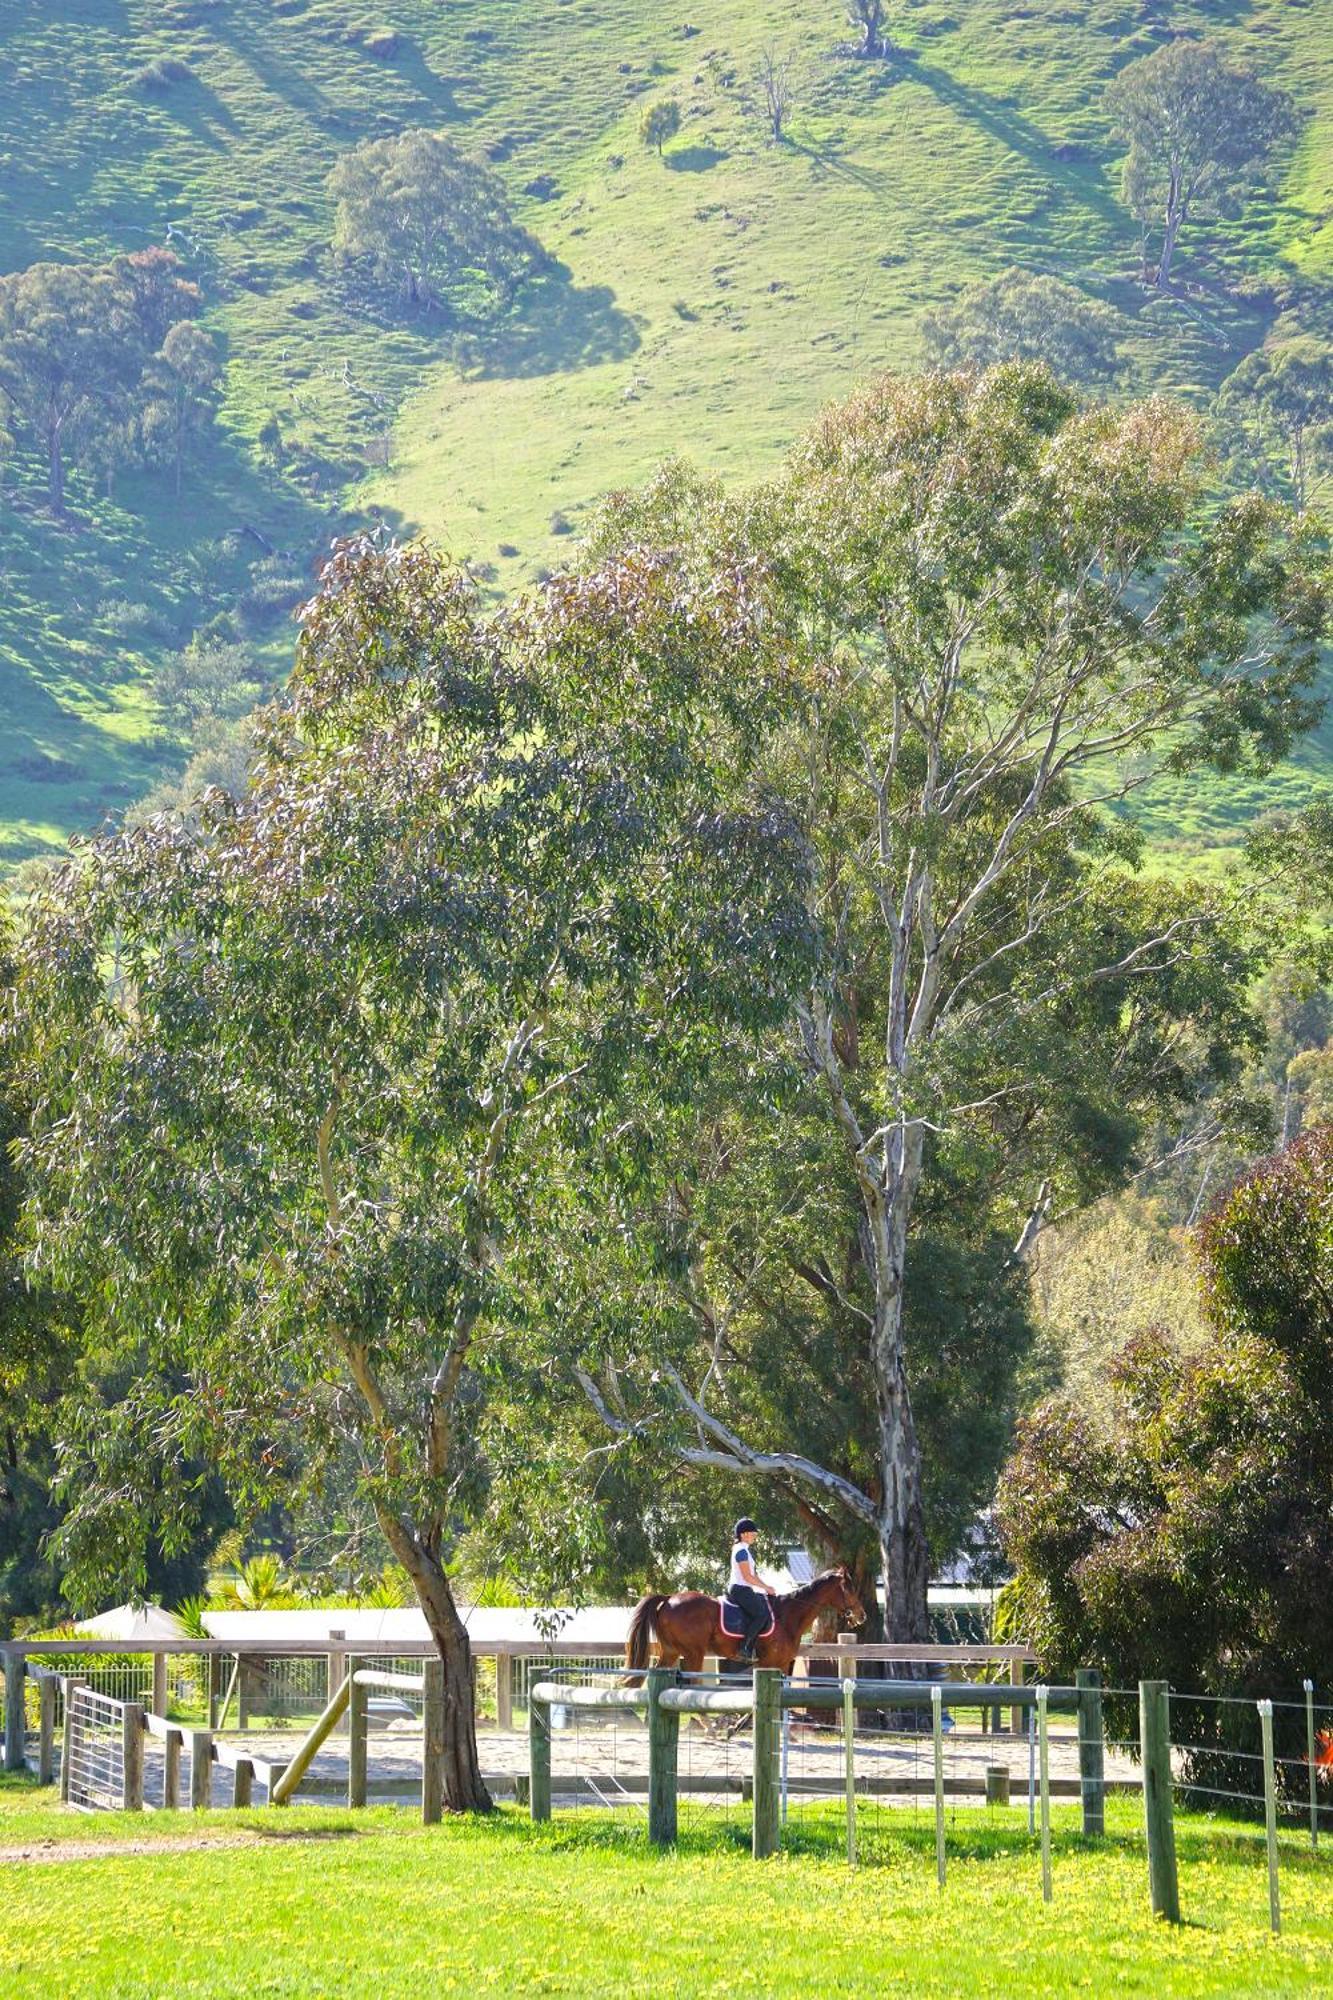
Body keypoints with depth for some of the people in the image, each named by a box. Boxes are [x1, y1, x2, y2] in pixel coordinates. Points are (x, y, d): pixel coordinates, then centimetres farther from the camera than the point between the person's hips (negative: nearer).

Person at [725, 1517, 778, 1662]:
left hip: (740, 1590, 10)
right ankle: (745, 1647, -20)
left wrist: (766, 1587, 11)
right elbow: (747, 1577, -18)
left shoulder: (743, 1550, 18)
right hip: (741, 1589, -10)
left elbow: (753, 1574, 21)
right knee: (761, 1614, -16)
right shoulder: (741, 1551, -14)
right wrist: (766, 1587, -10)